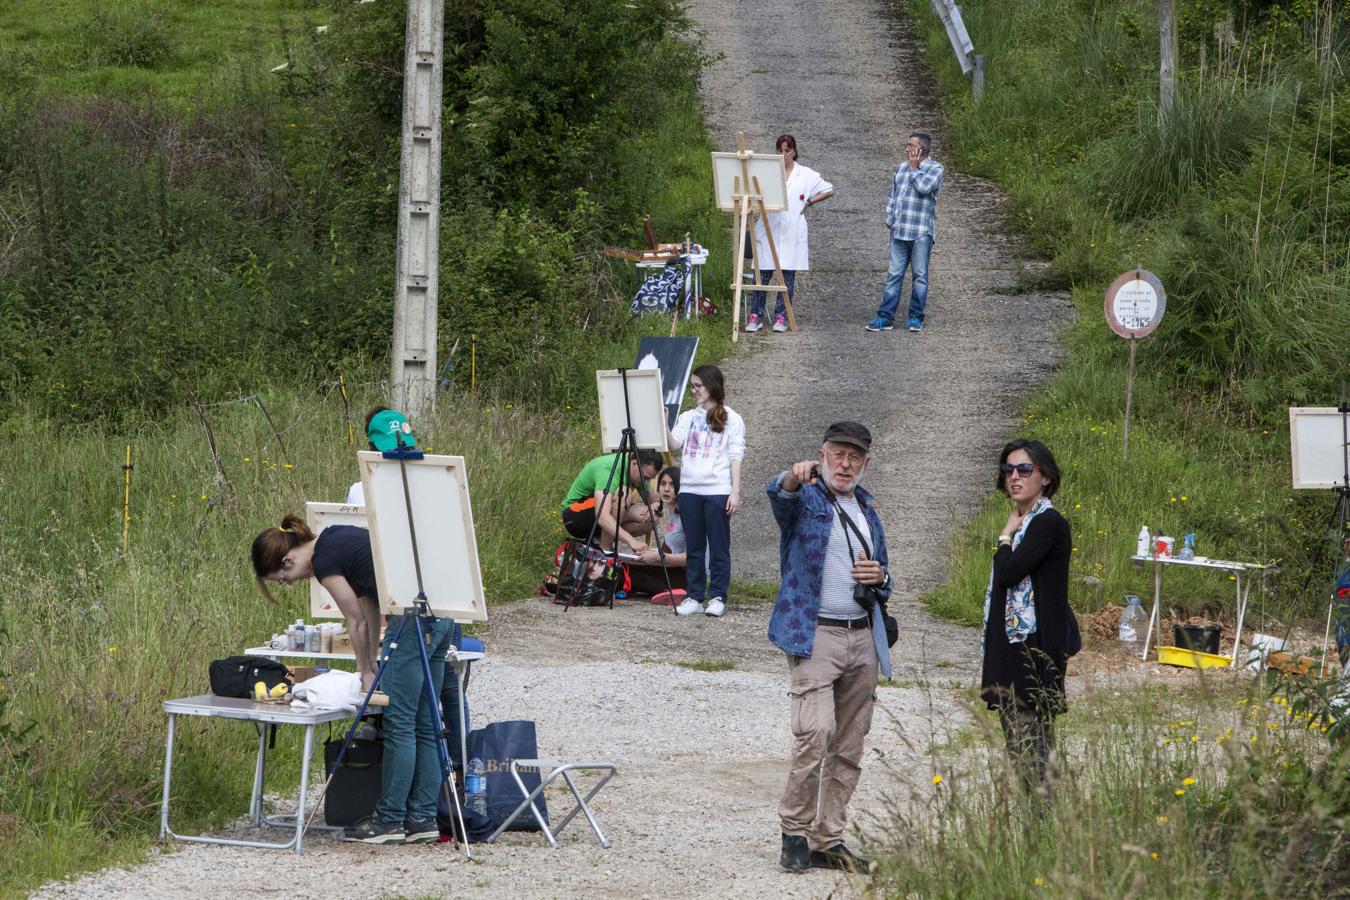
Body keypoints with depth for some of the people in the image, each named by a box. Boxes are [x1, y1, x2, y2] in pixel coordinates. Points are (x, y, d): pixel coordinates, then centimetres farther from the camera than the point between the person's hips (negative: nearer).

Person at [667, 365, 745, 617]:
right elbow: (674, 444, 1)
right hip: (689, 490, 4)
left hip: (717, 491, -4)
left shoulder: (731, 420, 3)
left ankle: (717, 597, 3)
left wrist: (735, 492, -7)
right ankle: (694, 596, 10)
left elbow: (736, 457, 0)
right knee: (693, 547, 6)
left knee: (718, 547, -1)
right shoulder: (688, 418, 14)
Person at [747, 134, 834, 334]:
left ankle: (781, 317, 7)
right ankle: (756, 315, 3)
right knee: (761, 274, -3)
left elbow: (829, 190, 16)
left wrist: (809, 202, 7)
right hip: (768, 232, 0)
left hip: (792, 234, 0)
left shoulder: (806, 175, 7)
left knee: (788, 276, 0)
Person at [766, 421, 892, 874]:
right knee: (815, 732, -20)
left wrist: (880, 577, 4)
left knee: (849, 748, 4)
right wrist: (795, 476, -48)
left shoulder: (866, 508, 20)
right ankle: (794, 832, -9)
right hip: (815, 635, -6)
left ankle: (828, 841, 10)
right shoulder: (805, 497, 1)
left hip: (863, 638, 6)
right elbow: (780, 494, -24)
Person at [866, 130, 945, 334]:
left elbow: (924, 187, -20)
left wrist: (914, 168, -6)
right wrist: (889, 219, 11)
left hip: (921, 232, -5)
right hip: (899, 231, 5)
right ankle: (885, 317, 2)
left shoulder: (935, 169, -2)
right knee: (894, 274, 2)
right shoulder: (902, 167, 16)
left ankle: (916, 317, 8)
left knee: (919, 275, 1)